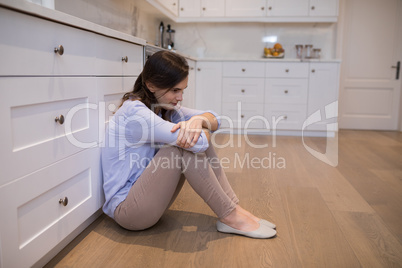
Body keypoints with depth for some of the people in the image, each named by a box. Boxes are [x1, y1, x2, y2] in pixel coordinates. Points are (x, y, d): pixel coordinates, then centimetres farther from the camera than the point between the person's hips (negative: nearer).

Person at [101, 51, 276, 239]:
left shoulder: (165, 107, 4)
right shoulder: (134, 112, -23)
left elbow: (214, 120, 1)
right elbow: (199, 143, -31)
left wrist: (199, 119, -22)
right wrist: (200, 131, -8)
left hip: (147, 194, 9)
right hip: (125, 208, -8)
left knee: (191, 141, -6)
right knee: (190, 145, -24)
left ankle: (235, 208, -4)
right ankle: (230, 218, -12)